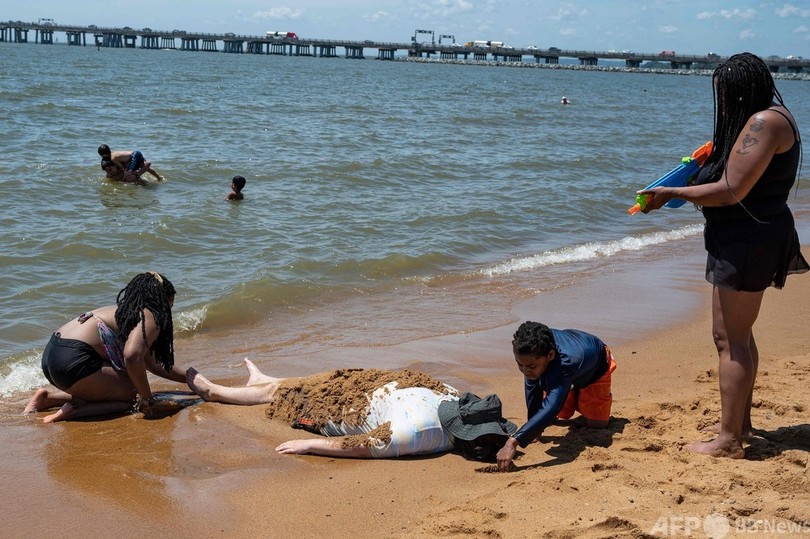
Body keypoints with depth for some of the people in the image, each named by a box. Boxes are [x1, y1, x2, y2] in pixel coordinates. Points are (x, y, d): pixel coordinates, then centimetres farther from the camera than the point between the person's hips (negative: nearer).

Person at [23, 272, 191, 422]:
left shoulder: (126, 312, 26)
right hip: (74, 360, -10)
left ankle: (49, 396, 16)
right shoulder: (149, 317, -4)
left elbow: (154, 364, 35)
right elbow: (132, 356, -24)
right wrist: (147, 398, -12)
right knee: (135, 395, 1)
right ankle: (73, 410, -13)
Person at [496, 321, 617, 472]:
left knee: (596, 424, -5)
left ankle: (605, 397, 26)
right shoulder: (534, 349, -37)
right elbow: (531, 386, -21)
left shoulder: (565, 362, -54)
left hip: (595, 371, -4)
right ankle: (575, 398, 34)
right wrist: (534, 431, -23)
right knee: (560, 417, 3)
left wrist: (513, 442, -73)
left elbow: (550, 409, -64)